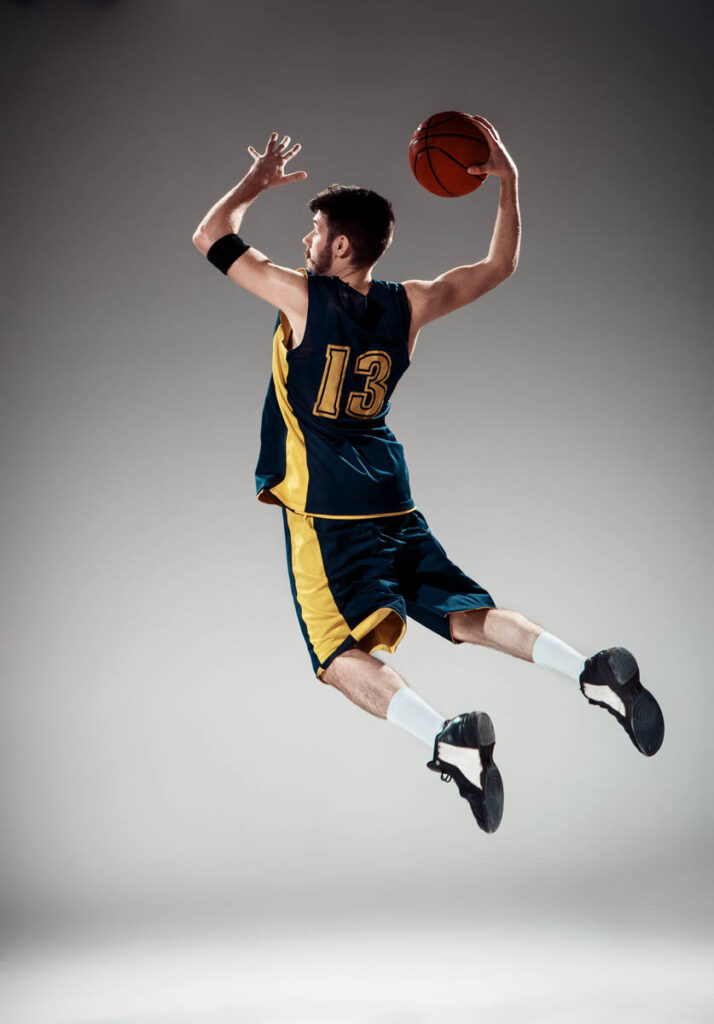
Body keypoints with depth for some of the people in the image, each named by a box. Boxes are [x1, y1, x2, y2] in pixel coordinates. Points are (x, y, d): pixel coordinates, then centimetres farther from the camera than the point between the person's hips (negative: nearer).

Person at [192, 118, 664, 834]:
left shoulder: (302, 296, -5)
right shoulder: (409, 305, 7)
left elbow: (211, 237, 8)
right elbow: (500, 266, 21)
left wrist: (260, 179, 22)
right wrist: (508, 180, 19)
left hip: (325, 507, -5)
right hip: (392, 500, 5)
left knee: (342, 655, -9)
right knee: (466, 613, 6)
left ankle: (447, 741, -34)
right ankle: (592, 673, -16)